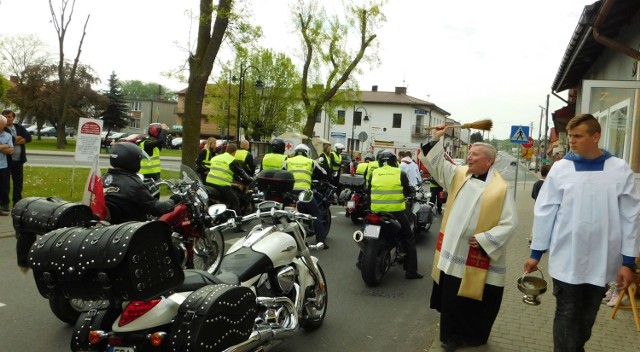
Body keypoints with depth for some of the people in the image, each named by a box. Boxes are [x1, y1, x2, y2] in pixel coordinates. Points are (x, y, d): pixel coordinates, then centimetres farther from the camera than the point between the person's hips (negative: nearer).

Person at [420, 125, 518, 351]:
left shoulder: (500, 188, -12)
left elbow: (510, 223, -14)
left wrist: (484, 239, -20)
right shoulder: (459, 175, 5)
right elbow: (436, 164, 10)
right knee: (451, 299, 15)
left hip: (479, 259, -5)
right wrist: (436, 140, -3)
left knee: (475, 303, 9)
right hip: (453, 252, 6)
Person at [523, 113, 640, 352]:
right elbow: (544, 212, -1)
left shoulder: (620, 170, -3)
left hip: (602, 262, 1)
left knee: (587, 317, 17)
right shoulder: (560, 168, -5)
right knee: (567, 316, 6)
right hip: (567, 260, -1)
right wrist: (536, 252, 2)